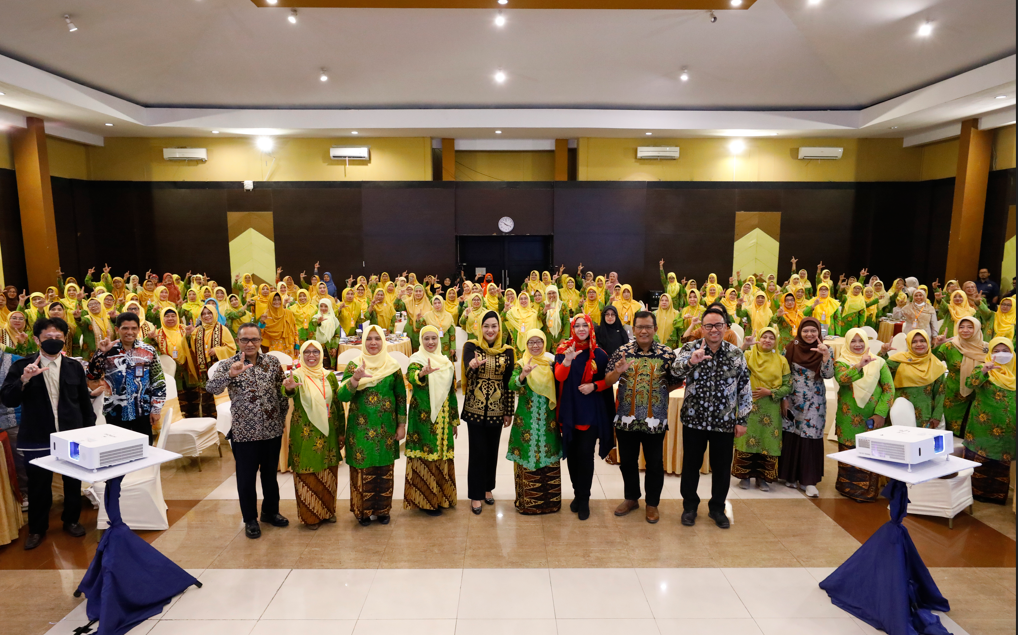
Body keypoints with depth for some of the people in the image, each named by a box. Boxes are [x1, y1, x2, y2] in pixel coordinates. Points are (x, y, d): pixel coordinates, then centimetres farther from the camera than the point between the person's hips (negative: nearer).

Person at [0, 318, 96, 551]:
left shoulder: (75, 367, 3)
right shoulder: (22, 366, -4)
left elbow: (85, 401, 8)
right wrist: (23, 380, -27)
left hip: (72, 436, 2)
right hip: (37, 438, -2)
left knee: (73, 481, 13)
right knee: (38, 485, 10)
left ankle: (71, 520, 32)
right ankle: (37, 529, 28)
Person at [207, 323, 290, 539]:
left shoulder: (273, 362, 1)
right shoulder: (229, 364, -6)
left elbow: (282, 391, 7)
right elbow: (211, 388, -22)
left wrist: (283, 416, 3)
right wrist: (231, 374, -38)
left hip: (272, 430, 2)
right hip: (244, 432, -2)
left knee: (270, 473, 17)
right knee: (246, 477, 10)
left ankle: (270, 511, 36)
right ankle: (250, 519, 27)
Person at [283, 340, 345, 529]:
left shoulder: (330, 376, 3)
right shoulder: (297, 376, -8)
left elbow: (338, 404, 8)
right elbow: (291, 393, -31)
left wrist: (341, 431, 8)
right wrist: (288, 388, -56)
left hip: (328, 433, 4)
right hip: (305, 434, -4)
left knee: (328, 474, 13)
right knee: (308, 475, 4)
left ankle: (328, 510, 31)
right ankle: (310, 516, 20)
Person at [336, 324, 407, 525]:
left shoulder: (393, 366, 1)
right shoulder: (353, 366, -2)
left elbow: (401, 397, 5)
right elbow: (342, 396, -11)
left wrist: (402, 425, 2)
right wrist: (355, 378, -28)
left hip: (386, 428, 1)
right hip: (361, 428, -1)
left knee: (384, 470, 8)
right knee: (362, 469, 3)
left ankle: (382, 509, 26)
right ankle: (363, 511, 21)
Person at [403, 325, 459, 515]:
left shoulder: (447, 362, 10)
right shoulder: (417, 360, -6)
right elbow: (411, 376, -30)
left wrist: (455, 420, 14)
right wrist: (423, 373, -53)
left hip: (443, 418, 5)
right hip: (423, 417, -5)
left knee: (442, 455, 10)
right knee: (425, 455, -2)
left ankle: (440, 497, 24)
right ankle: (425, 500, 10)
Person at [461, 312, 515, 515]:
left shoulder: (507, 351, 1)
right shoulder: (472, 346, -6)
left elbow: (509, 382, 3)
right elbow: (468, 372, -24)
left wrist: (509, 412, 4)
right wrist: (473, 365, -47)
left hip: (497, 409, 3)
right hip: (475, 407, -2)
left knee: (492, 450, 13)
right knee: (477, 451, 1)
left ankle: (487, 488, 32)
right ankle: (476, 495, 15)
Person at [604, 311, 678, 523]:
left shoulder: (667, 354, -4)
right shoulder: (622, 351, -2)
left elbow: (675, 382, 4)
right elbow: (608, 381, -4)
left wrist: (657, 392, -5)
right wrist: (617, 372, -23)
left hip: (655, 418, -1)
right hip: (626, 417, 1)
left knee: (655, 463, 10)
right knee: (627, 461, 15)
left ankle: (652, 503, 28)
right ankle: (631, 498, 34)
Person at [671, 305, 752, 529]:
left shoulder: (736, 354, -1)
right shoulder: (690, 348, -5)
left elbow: (744, 389, 3)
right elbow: (676, 370, -25)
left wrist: (742, 420, 1)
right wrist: (691, 361, -46)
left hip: (724, 422, 1)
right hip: (694, 419, -1)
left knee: (722, 467, 12)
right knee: (691, 465, 11)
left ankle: (717, 508, 32)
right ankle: (690, 506, 30)